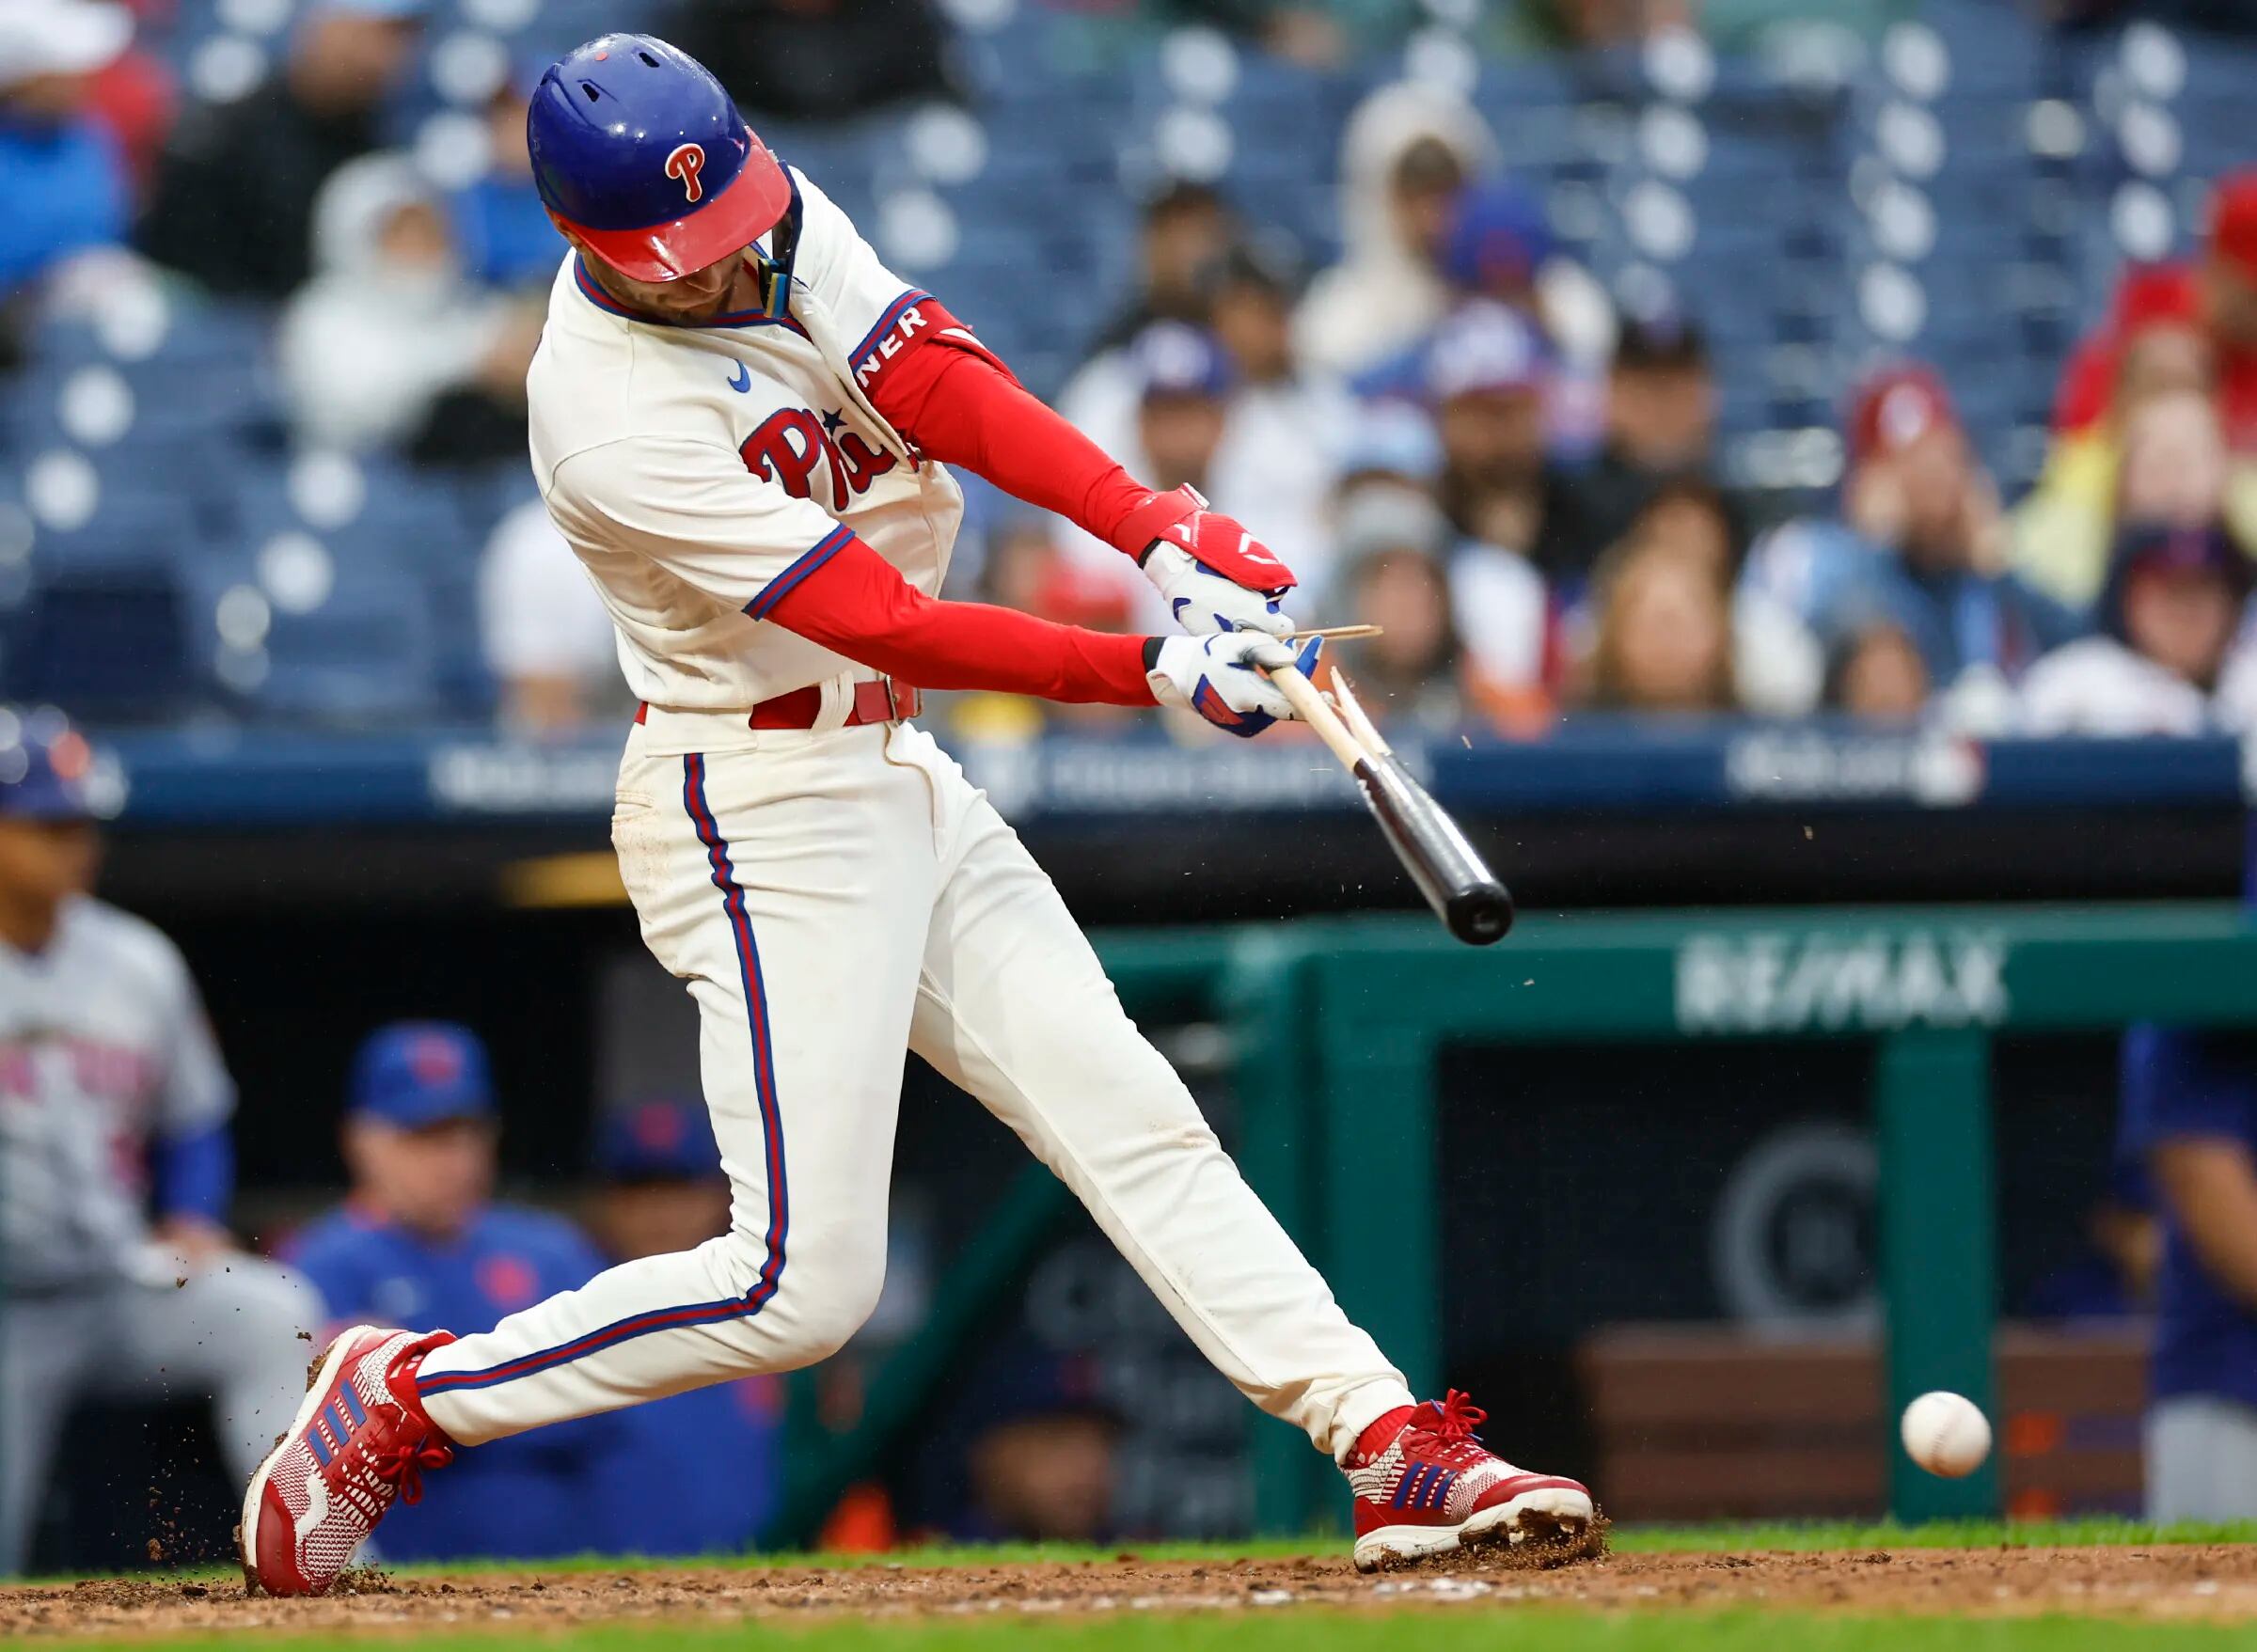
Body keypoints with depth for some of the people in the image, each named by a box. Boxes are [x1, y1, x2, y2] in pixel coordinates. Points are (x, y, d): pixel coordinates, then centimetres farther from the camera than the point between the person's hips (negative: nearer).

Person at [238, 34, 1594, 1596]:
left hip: (896, 778, 8)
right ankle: (400, 1401, 3)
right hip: (761, 809, -8)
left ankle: (1391, 1441, 4)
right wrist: (1153, 670, -28)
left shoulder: (779, 222, -3)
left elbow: (942, 385, -13)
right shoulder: (613, 423, -26)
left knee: (1133, 1119, 4)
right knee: (802, 1282, -9)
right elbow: (896, 628, -26)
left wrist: (1163, 531, -27)